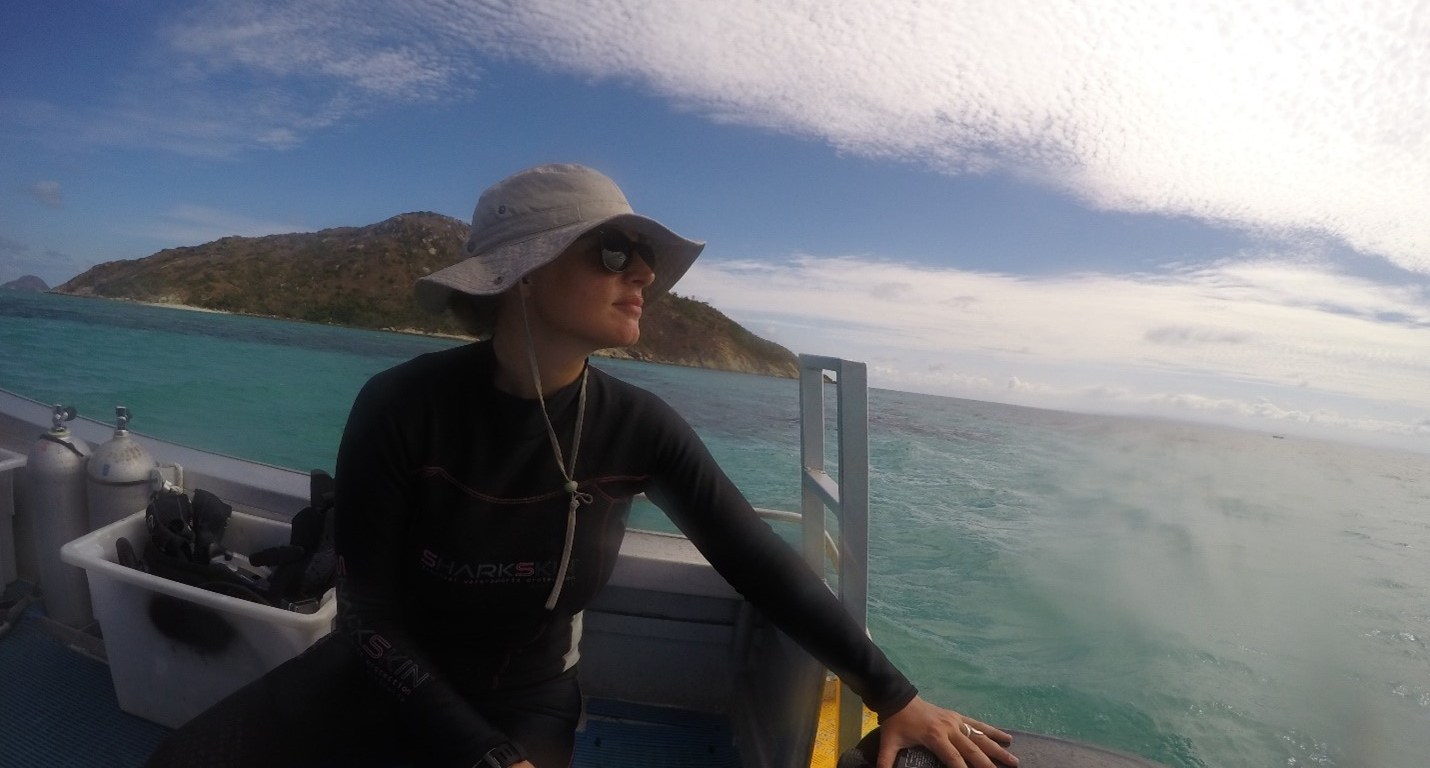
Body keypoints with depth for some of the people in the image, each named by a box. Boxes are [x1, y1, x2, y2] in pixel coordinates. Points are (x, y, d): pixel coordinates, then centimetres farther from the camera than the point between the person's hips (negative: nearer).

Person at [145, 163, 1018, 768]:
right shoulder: (402, 405, -22)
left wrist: (896, 696, -9)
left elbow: (763, 563, -12)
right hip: (378, 677, 0)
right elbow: (372, 616, -16)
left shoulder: (640, 428, -18)